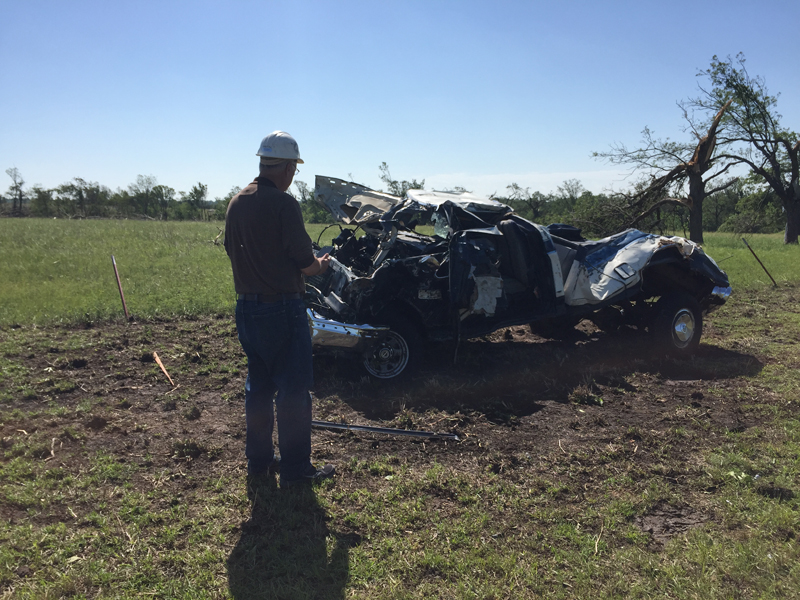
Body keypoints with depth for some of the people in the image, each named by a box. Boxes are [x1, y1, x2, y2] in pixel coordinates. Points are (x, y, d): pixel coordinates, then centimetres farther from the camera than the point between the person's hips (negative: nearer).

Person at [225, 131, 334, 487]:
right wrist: (322, 264, 6)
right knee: (294, 390, 2)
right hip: (282, 309, -8)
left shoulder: (237, 203, 8)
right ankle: (295, 469, 9)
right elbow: (305, 263, -15)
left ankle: (258, 459, 27)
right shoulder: (283, 204, -16)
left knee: (259, 386, 17)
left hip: (246, 307, 8)